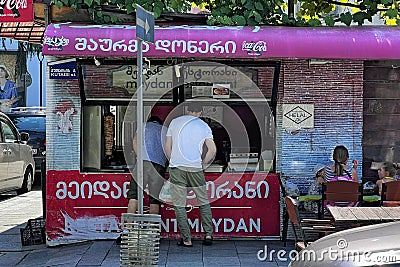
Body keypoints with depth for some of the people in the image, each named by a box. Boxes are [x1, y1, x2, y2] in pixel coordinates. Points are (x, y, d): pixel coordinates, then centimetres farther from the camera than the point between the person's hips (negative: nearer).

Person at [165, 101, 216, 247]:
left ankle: (186, 239, 3)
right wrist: (203, 164, 12)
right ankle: (208, 234, 11)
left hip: (176, 167, 0)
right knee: (204, 202, 15)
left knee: (179, 204, 3)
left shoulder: (175, 122, 8)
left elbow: (167, 146, 8)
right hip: (195, 168, 0)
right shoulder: (204, 126, 6)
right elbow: (213, 150, -1)